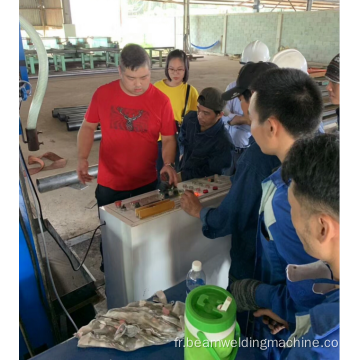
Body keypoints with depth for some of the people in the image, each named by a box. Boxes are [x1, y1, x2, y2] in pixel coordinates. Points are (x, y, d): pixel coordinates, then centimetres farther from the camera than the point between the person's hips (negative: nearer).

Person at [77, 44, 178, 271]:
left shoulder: (161, 100, -10)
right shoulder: (103, 94, -8)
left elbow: (169, 138, -3)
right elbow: (88, 127, 2)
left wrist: (169, 164, -21)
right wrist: (82, 158, -12)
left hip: (147, 183, 0)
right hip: (110, 183, 1)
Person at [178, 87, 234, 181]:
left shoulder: (223, 143, -24)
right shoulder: (190, 118, -5)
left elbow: (212, 172, -16)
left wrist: (183, 176, -18)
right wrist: (183, 154, 7)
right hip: (181, 175, 6)